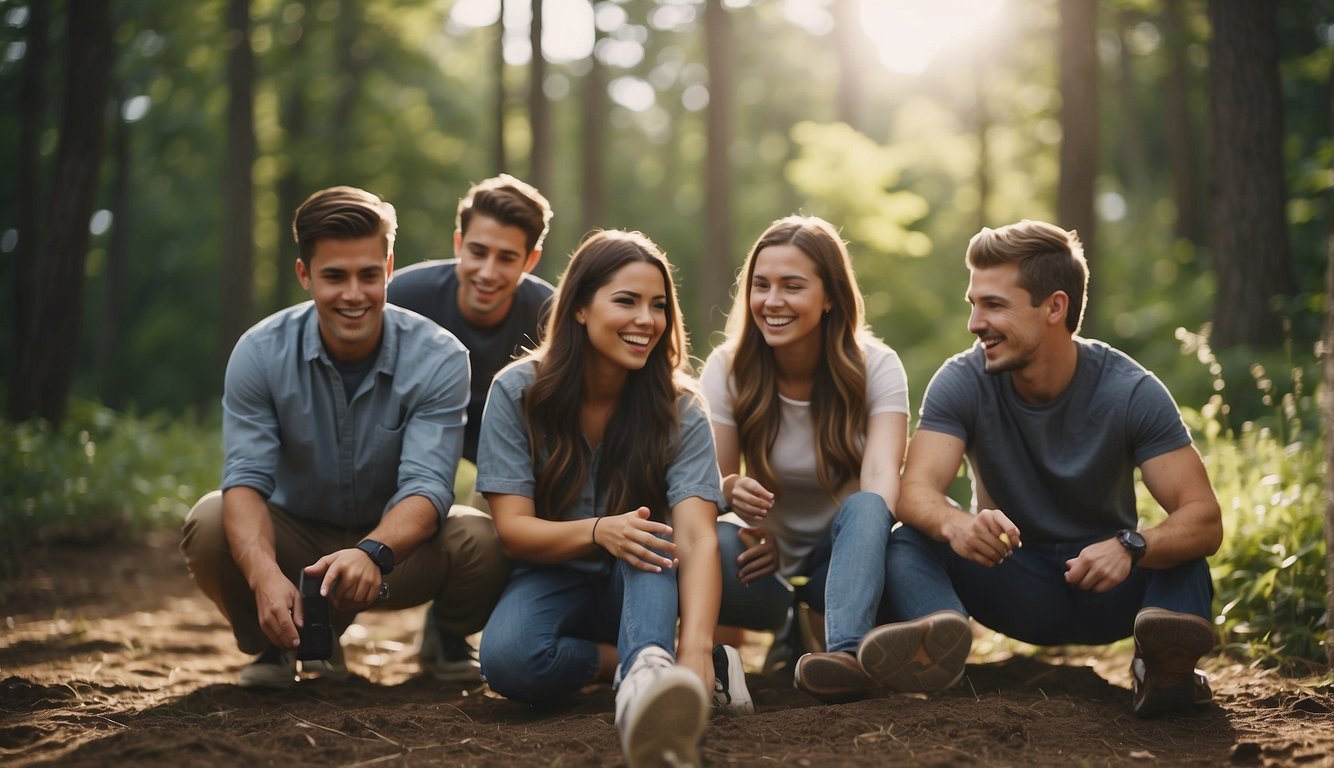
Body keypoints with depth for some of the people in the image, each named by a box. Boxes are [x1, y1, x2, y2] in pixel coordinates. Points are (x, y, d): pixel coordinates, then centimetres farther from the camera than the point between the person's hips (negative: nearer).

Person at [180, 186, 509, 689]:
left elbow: (426, 487, -29)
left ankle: (447, 639, 6)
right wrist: (264, 574, -46)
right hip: (296, 540, 1)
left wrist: (372, 552, -52)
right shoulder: (260, 353, -16)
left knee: (481, 542, -31)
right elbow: (246, 480, -25)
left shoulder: (438, 358, -20)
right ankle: (276, 644, 2)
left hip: (397, 539, 0)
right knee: (210, 525, -29)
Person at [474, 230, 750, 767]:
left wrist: (696, 648, -44)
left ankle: (644, 675, -60)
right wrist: (597, 531, -36)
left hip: (638, 584, 1)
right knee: (507, 659, -35)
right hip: (553, 578, 0)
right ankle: (651, 664, -20)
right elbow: (513, 529, -13)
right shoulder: (517, 392, -10)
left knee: (650, 534, -35)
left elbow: (697, 537, -25)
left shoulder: (678, 411, -11)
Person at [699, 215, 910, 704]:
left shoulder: (876, 366, -9)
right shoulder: (728, 370, -6)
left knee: (864, 508, -36)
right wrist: (730, 490, -36)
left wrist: (867, 528, -47)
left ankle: (847, 651, -51)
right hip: (765, 561, 0)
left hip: (844, 560, 0)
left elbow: (881, 473, -25)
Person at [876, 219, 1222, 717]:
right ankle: (940, 632, -56)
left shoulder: (1131, 392, -15)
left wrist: (1129, 546, -45)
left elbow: (1205, 520, -23)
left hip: (1105, 591, 0)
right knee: (911, 542, -26)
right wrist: (956, 524, -50)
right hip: (1014, 591, 0)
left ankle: (1167, 659, -54)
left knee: (1180, 545, -28)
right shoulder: (962, 382, -12)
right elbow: (916, 491, -25)